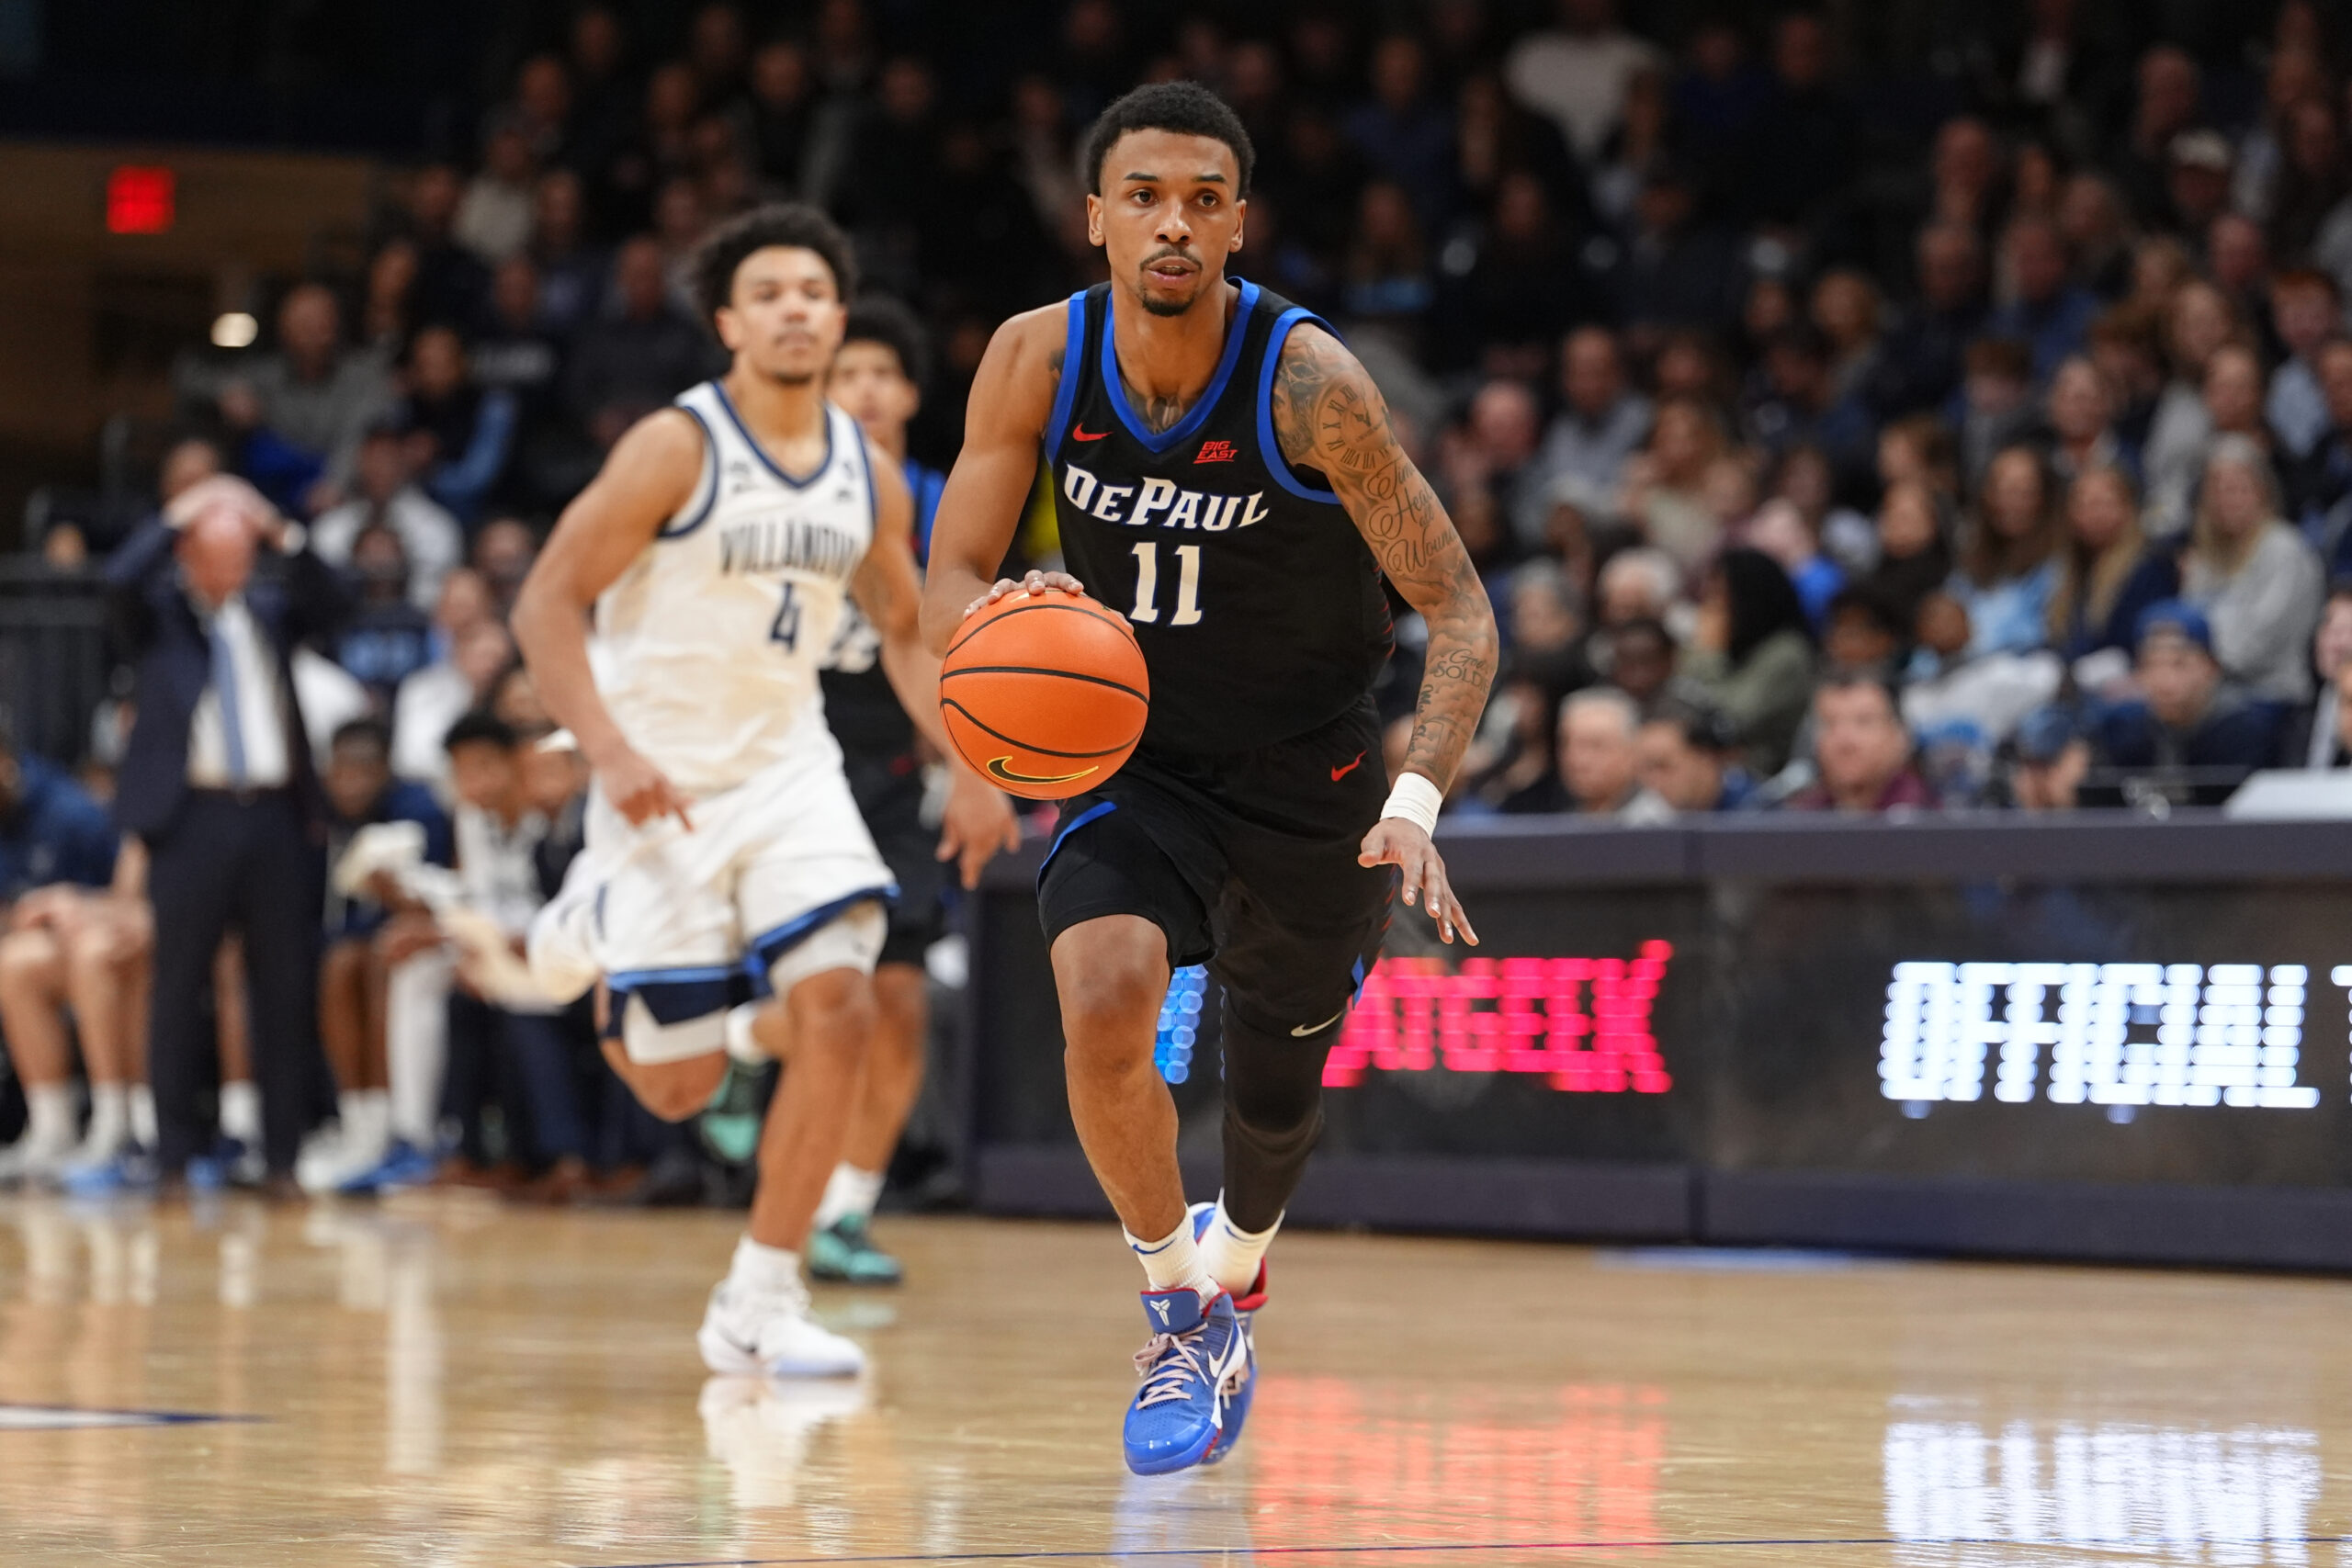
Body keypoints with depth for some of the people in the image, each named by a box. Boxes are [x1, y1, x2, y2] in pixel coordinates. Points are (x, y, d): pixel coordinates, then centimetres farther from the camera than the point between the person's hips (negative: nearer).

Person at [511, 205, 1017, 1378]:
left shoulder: (870, 476, 3)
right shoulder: (675, 448, -13)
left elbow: (903, 633, 17)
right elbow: (547, 602, -13)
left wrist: (967, 767, 1)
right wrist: (610, 751, -26)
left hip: (790, 770, 4)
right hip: (667, 784, -4)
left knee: (837, 1009, -17)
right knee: (677, 1086, 0)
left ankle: (757, 1304, -6)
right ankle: (592, 928, 35)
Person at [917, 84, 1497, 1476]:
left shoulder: (1306, 381, -24)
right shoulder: (1037, 362, -14)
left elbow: (1460, 608, -21)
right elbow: (948, 596, -7)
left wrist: (1419, 799, -36)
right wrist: (1004, 616, -32)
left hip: (1308, 778, -1)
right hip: (1136, 763, 1)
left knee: (1279, 1086, 16)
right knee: (1104, 997, -28)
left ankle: (1234, 1259, 53)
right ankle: (1184, 1308, -3)